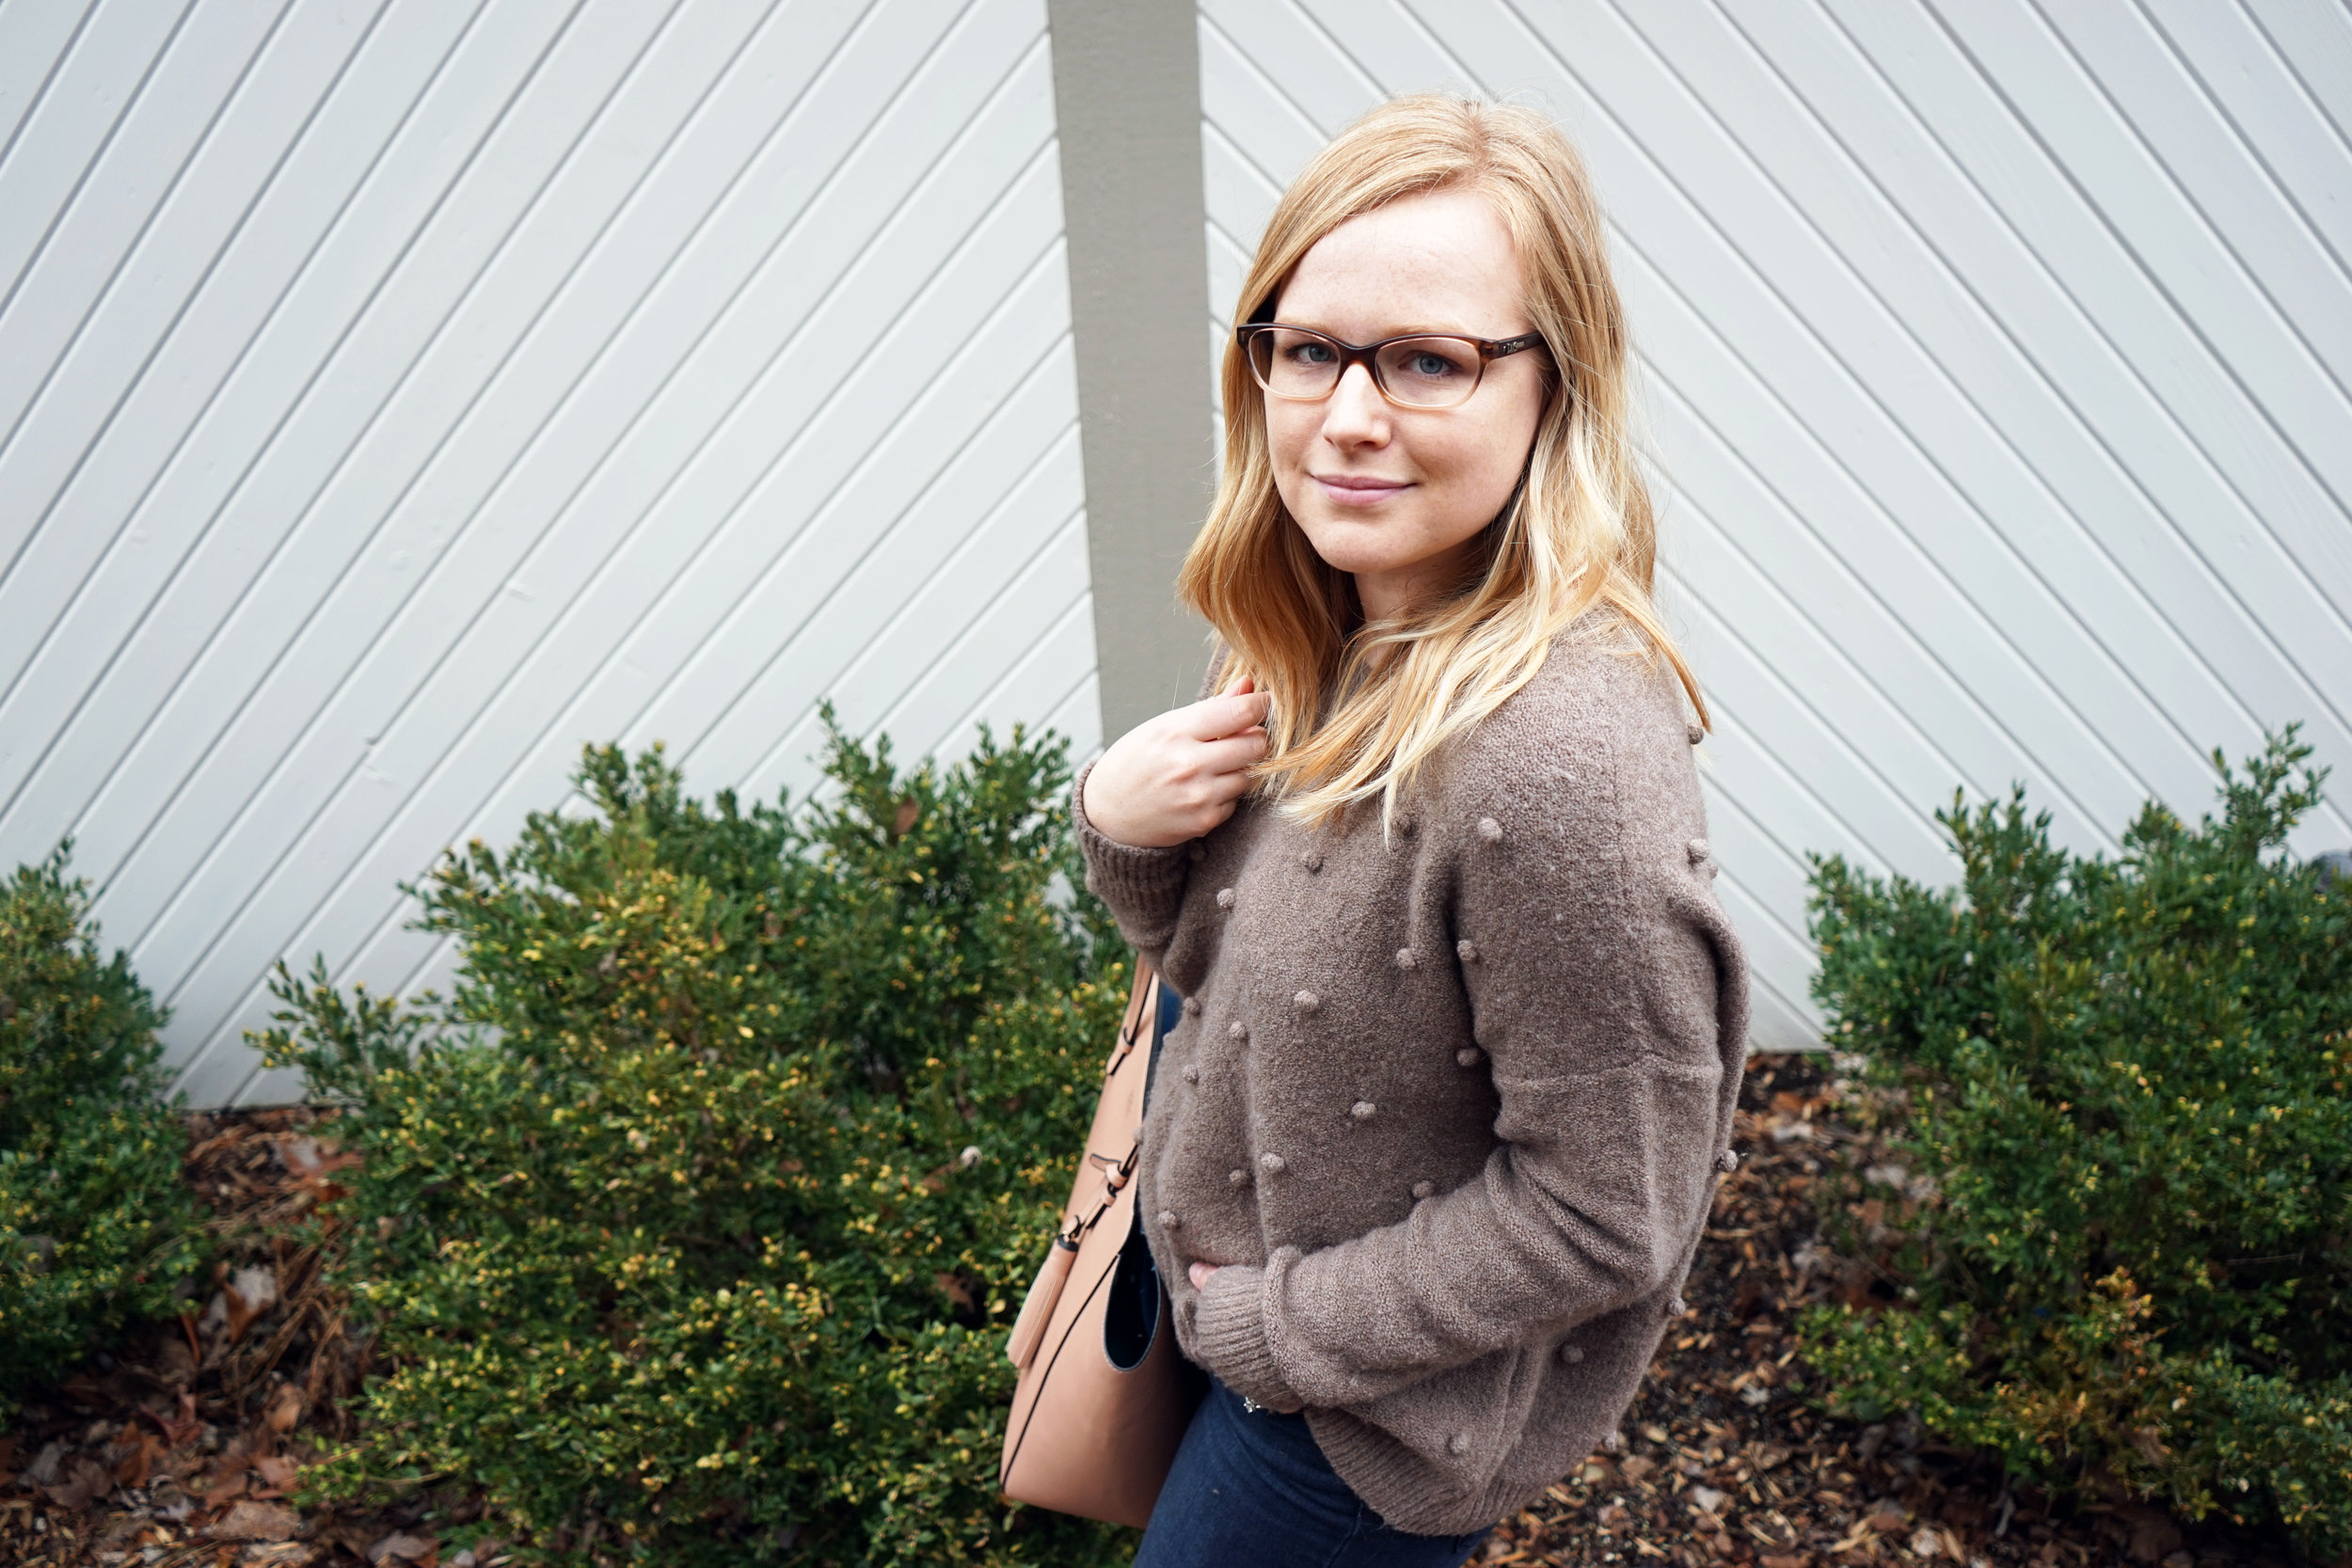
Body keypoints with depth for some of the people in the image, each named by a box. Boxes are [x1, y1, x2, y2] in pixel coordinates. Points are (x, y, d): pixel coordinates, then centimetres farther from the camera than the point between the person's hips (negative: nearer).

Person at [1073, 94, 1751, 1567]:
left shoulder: (1557, 757, -35)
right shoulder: (1336, 639, -9)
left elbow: (1601, 1214, -26)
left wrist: (1269, 1323, -16)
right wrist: (1124, 823, -17)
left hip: (1380, 1411, -7)